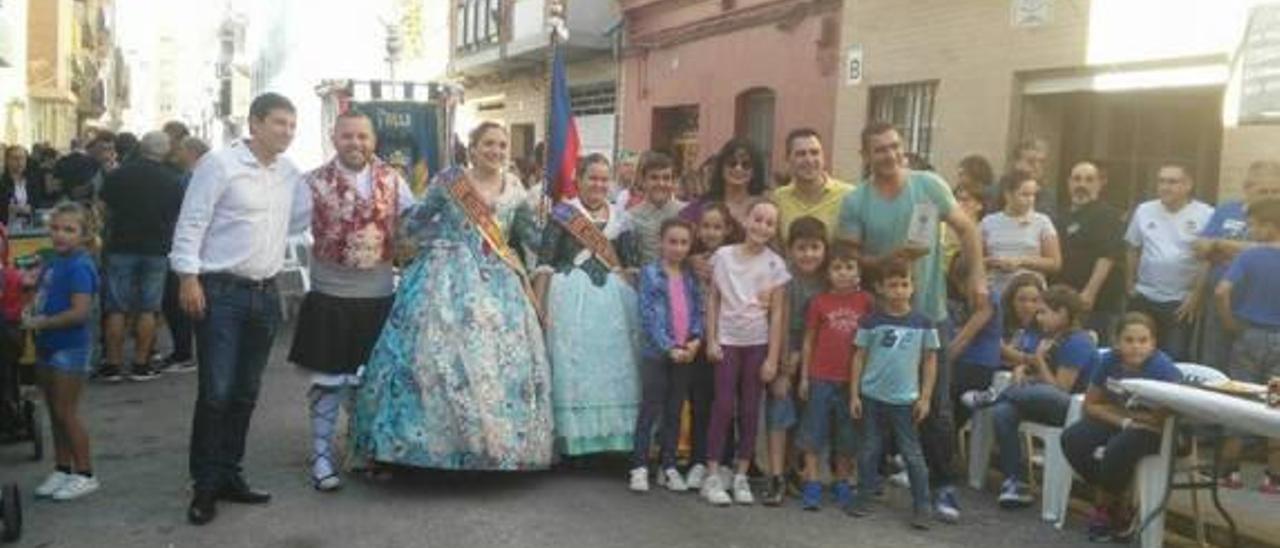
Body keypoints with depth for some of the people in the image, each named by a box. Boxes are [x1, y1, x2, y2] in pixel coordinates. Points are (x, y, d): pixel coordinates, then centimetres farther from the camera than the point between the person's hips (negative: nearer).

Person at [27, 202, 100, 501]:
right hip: (48, 346, 9)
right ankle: (62, 470, 28)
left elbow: (79, 312, -24)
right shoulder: (52, 264, 8)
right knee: (55, 412, 16)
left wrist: (41, 323, -18)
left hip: (70, 347, -9)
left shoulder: (79, 267, -17)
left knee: (66, 412, -2)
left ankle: (85, 474, 9)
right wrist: (31, 314, 0)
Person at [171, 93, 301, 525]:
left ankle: (229, 475, 23)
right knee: (215, 392, -5)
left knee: (245, 393, 11)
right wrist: (188, 276, -14)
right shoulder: (220, 163, -7)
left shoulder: (290, 173, 11)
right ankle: (205, 486, 7)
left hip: (265, 294, 6)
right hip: (221, 291, -6)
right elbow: (191, 221, -9)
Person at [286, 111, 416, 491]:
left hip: (379, 296, 3)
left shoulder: (392, 180, 3)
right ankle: (322, 456, 19)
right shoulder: (315, 182, -6)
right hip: (331, 298, -3)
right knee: (328, 379, 6)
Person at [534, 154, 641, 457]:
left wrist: (636, 302, 8)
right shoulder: (563, 212, -1)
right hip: (571, 298, -4)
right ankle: (573, 439, 8)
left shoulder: (619, 216, 11)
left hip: (612, 298, 4)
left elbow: (630, 264, 15)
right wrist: (539, 307, -11)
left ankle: (611, 437, 20)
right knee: (572, 367, -1)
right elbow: (544, 264, -5)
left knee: (613, 369, 8)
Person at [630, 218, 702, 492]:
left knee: (674, 410, 11)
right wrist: (669, 347, -16)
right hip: (657, 352, -4)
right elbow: (648, 316, -10)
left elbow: (699, 311, 8)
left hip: (686, 352, 4)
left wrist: (696, 340, -9)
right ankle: (639, 466, 7)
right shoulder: (651, 273, -3)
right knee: (650, 409, -1)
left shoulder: (691, 276, 10)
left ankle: (668, 465, 20)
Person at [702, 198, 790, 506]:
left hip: (757, 343, 1)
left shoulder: (775, 265, -2)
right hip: (727, 341, 0)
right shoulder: (723, 256, 0)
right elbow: (714, 301, 3)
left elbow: (776, 314, -2)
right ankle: (712, 476, 5)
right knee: (724, 406, -3)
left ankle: (741, 476, 16)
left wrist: (772, 357, -5)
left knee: (750, 409, 6)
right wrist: (711, 340, -3)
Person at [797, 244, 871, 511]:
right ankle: (812, 485, 10)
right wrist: (804, 377, 3)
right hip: (821, 377, -1)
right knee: (815, 431, 3)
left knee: (848, 434, 11)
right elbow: (809, 340, 4)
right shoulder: (819, 301, -1)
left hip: (852, 378, 1)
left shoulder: (866, 301, 0)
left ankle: (841, 483, 24)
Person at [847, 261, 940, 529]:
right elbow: (859, 357, 3)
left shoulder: (923, 323, 0)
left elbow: (930, 360, 4)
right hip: (872, 396, 1)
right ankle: (864, 497, 22)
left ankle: (922, 507, 10)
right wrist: (854, 394, 0)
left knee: (912, 453, 3)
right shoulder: (871, 322, 0)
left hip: (905, 399, -1)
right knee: (870, 449, 10)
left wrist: (925, 397, 0)